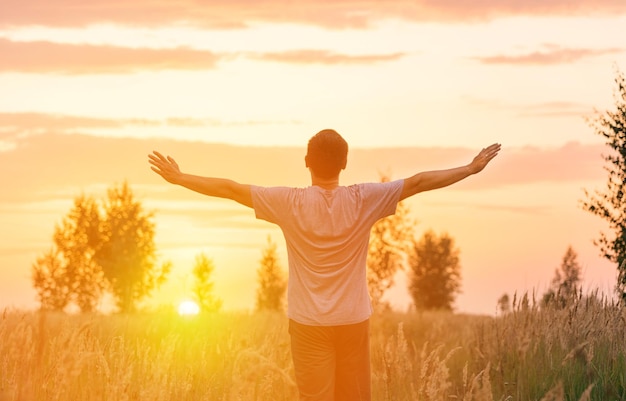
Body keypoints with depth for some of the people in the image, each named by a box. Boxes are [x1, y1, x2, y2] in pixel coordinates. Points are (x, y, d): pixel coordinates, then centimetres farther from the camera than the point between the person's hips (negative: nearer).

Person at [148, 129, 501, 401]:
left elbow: (230, 189, -5)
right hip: (353, 320, 1)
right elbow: (419, 182, -5)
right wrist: (471, 169, 2)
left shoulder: (290, 202, -10)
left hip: (309, 323, -1)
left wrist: (178, 177, 4)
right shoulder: (364, 200, -8)